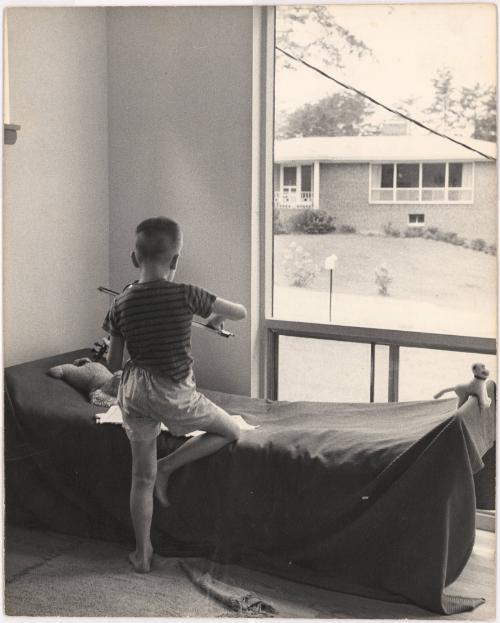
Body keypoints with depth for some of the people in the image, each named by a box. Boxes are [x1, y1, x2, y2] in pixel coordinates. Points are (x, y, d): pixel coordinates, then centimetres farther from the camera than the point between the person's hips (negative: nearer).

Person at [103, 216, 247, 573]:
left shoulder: (121, 305, -1)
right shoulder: (185, 295, -11)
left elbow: (113, 364, 5)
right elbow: (241, 312, 0)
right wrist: (217, 318, 21)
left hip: (133, 391, 5)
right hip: (173, 392, -5)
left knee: (142, 476, 15)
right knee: (231, 431, 16)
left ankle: (143, 554, 23)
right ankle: (168, 466, 7)